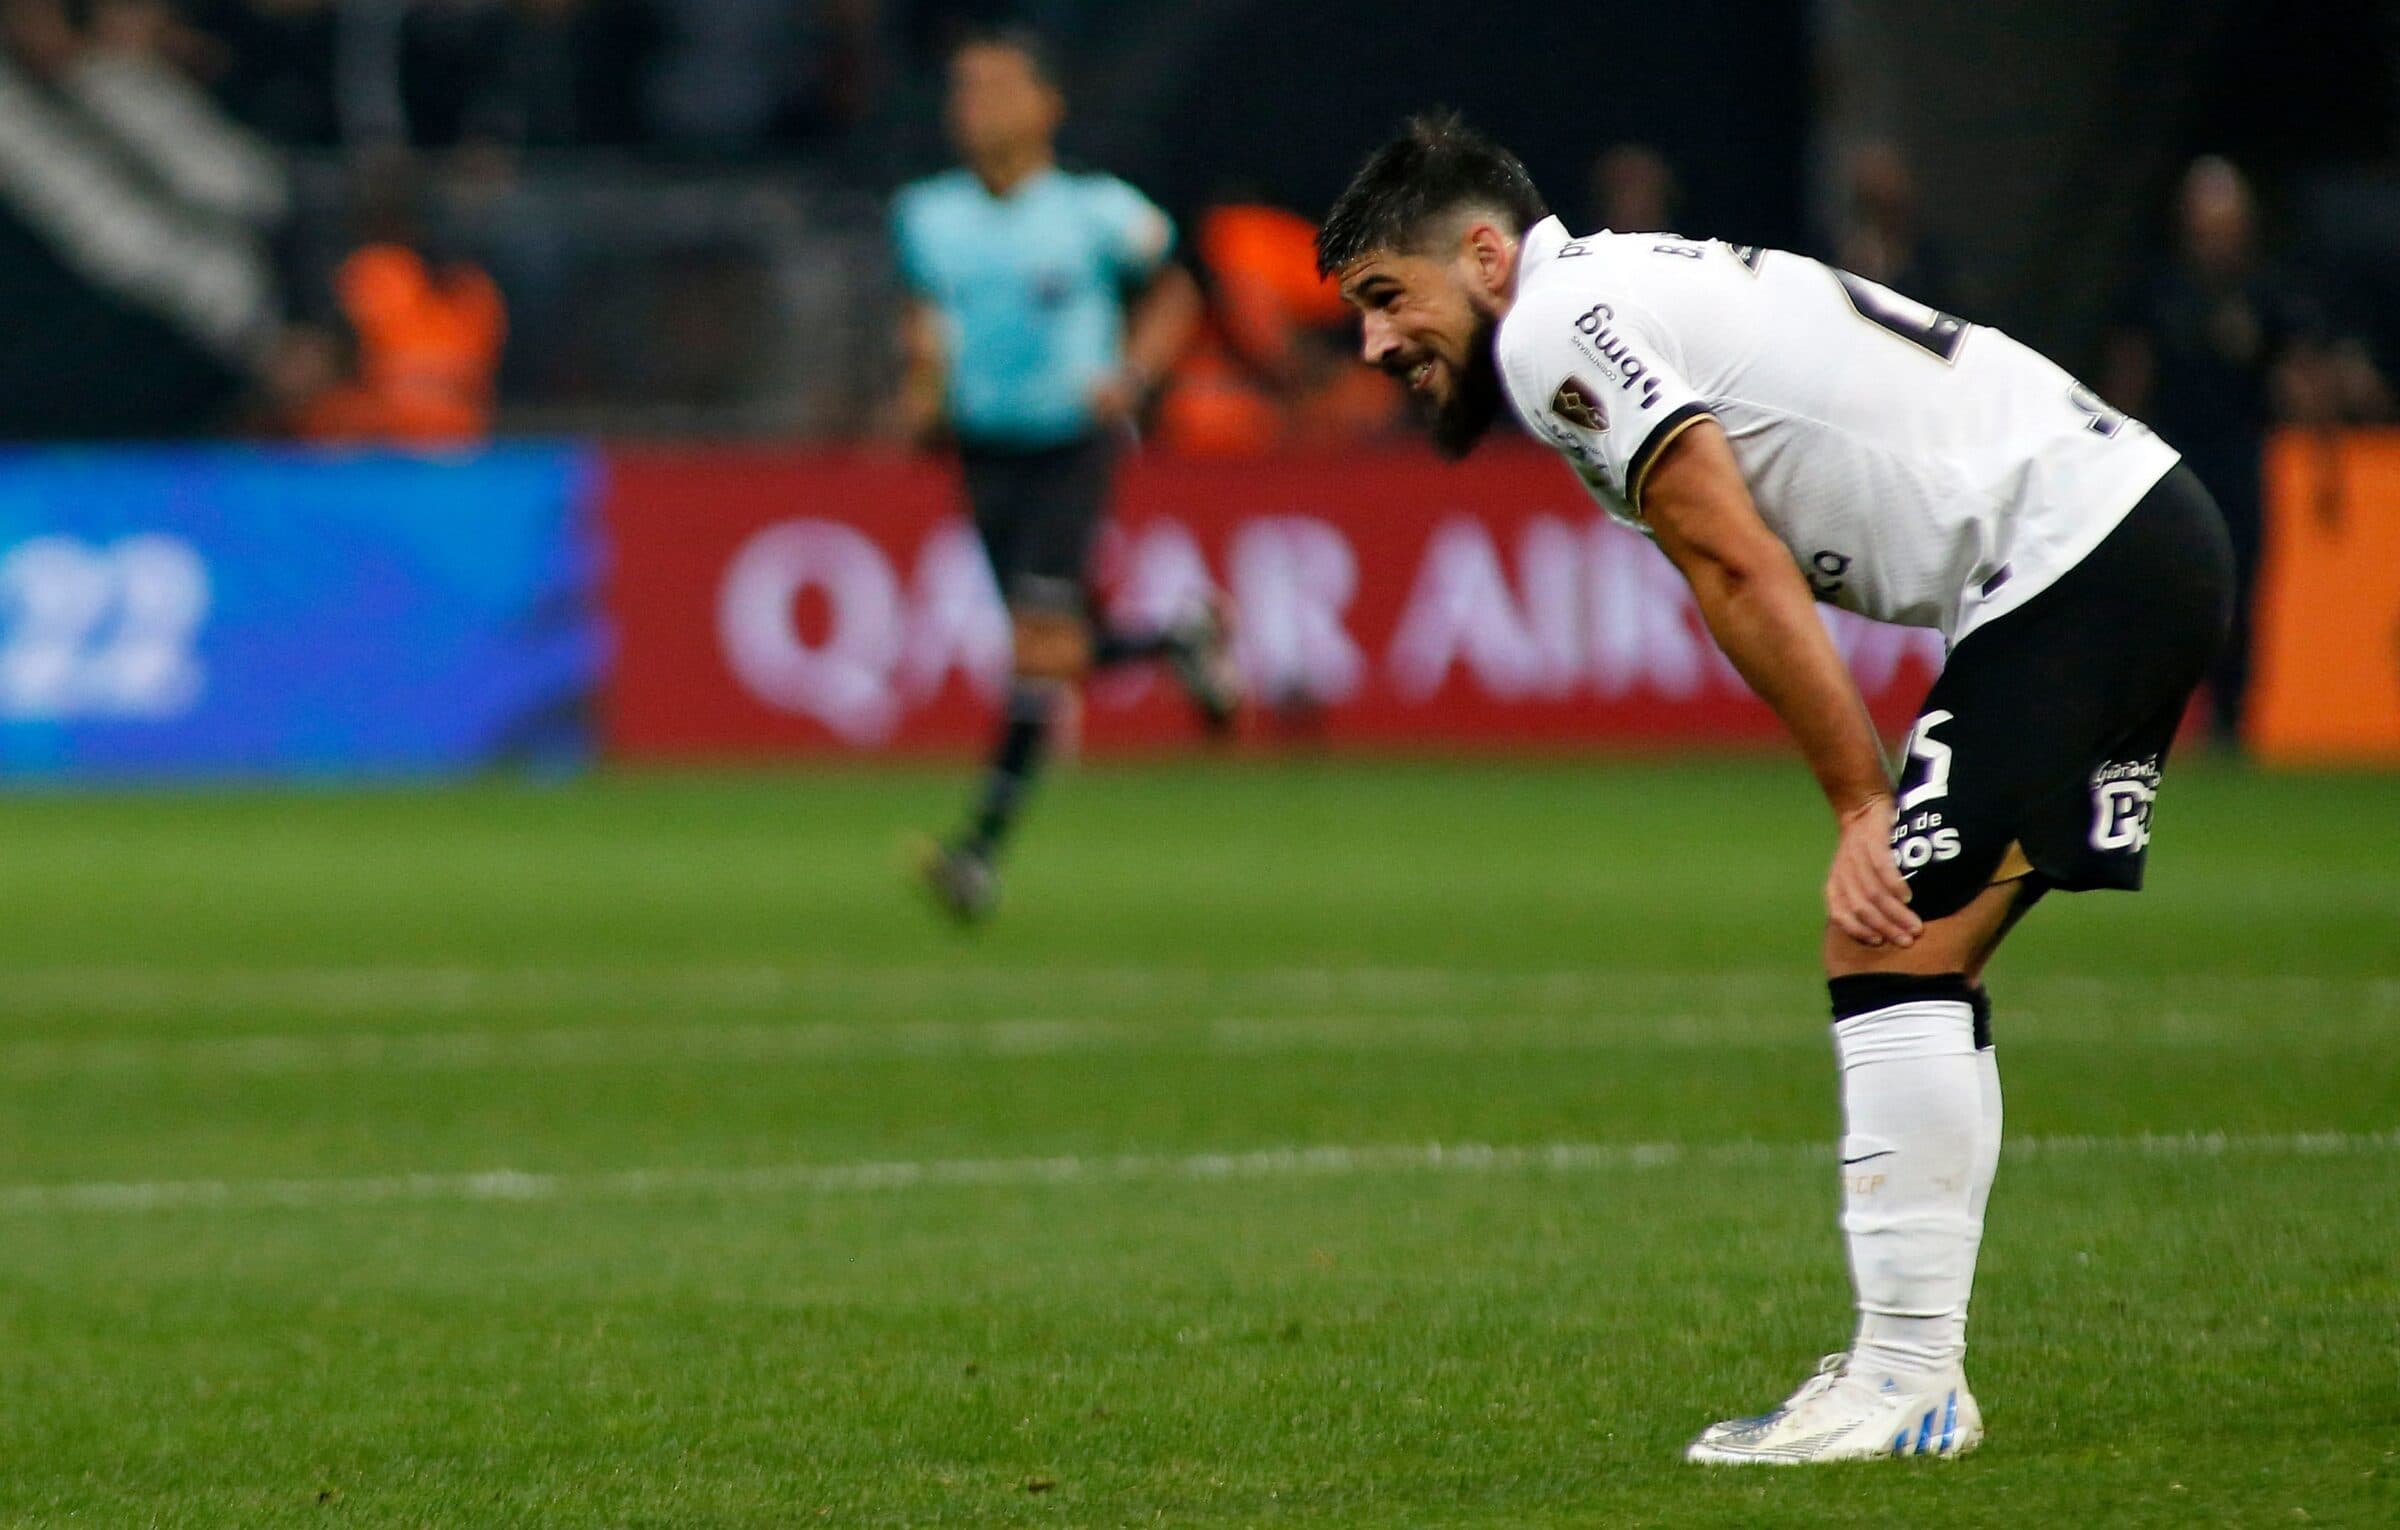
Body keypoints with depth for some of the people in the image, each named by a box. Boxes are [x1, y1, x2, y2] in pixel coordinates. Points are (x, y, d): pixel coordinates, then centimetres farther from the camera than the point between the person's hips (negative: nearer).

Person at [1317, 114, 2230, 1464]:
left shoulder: (1554, 325, -8)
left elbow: (1740, 572, -13)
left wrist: (1863, 806, -10)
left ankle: (1906, 1385, -10)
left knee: (1895, 958, -10)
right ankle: (1916, 1372, 12)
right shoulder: (1632, 291, 22)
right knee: (1920, 966, 12)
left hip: (2071, 565, -10)